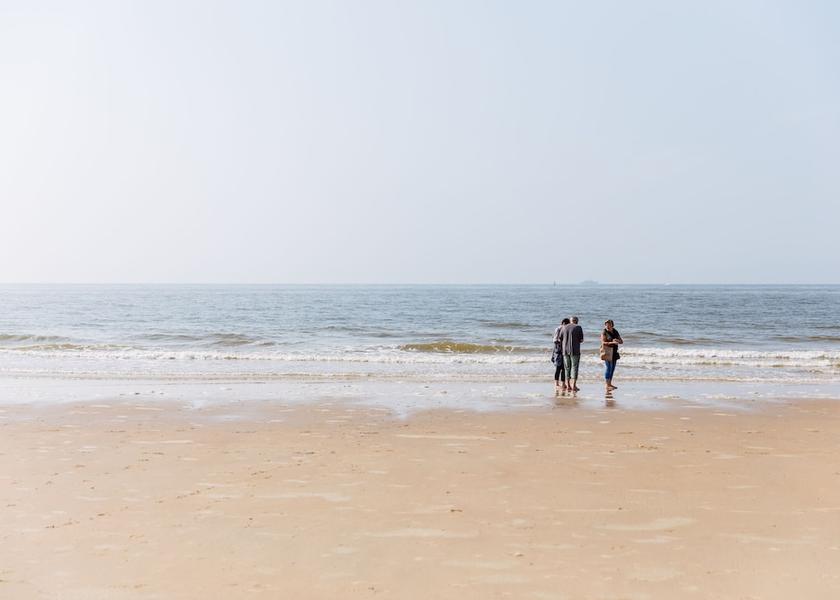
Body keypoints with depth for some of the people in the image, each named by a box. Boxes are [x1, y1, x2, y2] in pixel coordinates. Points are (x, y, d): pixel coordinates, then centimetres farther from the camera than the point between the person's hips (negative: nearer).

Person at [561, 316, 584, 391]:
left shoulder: (564, 328, 8)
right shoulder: (578, 327, -2)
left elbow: (560, 340, 10)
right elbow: (581, 340, -3)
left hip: (565, 351, 4)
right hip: (575, 351, -4)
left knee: (567, 368, 11)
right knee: (574, 367, -1)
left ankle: (568, 385, 10)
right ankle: (574, 385, -8)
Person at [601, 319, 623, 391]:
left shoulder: (615, 332, 11)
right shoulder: (604, 332, -6)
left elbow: (621, 341, 10)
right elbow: (603, 343, -16)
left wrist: (618, 341, -12)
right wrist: (612, 342, -29)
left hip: (614, 352, 7)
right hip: (607, 352, -7)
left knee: (612, 368, 9)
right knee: (608, 368, -11)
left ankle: (610, 384, 17)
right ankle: (607, 385, -11)